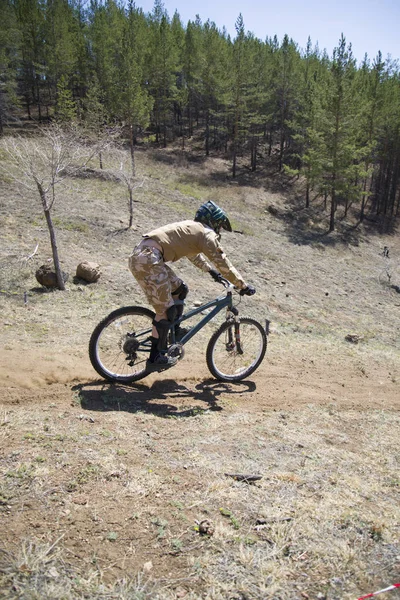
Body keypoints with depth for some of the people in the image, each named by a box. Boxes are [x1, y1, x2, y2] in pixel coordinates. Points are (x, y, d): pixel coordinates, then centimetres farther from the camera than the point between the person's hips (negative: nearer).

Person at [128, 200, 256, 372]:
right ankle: (155, 358, 3)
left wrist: (210, 269, 54)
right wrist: (244, 286, 3)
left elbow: (193, 254, 45)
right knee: (166, 310, -4)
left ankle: (175, 331, 27)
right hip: (148, 260, -10)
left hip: (138, 257, 10)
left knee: (180, 289, 20)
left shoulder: (190, 228, 28)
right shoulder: (206, 234, 0)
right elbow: (223, 263, -3)